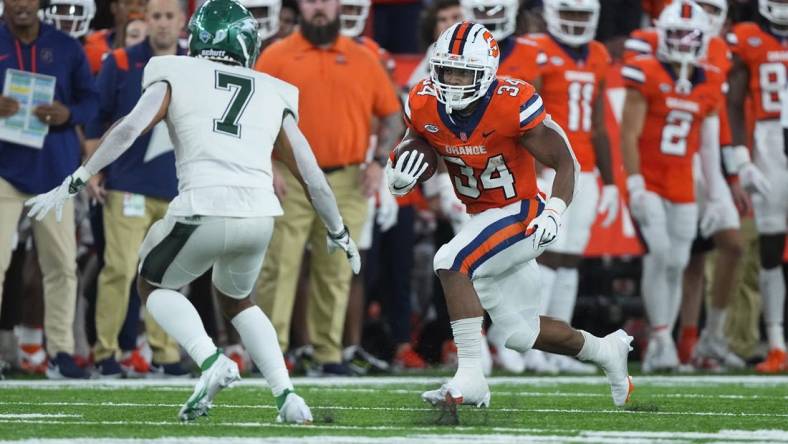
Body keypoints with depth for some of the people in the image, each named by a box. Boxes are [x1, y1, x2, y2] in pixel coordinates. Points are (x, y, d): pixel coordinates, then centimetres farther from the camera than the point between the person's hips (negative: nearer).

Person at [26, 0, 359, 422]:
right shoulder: (272, 95, 21)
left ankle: (210, 360, -1)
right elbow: (312, 177, 22)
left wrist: (73, 182, -1)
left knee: (154, 285, 25)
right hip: (260, 213, 3)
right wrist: (339, 232, 36)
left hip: (205, 210, -3)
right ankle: (286, 396, 14)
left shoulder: (175, 78, 13)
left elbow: (129, 128, -3)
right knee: (236, 299, 32)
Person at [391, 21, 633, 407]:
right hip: (482, 217, 7)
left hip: (521, 214, -7)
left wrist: (554, 212, -30)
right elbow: (405, 163, 6)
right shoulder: (424, 106, -8)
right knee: (519, 335, 13)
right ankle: (607, 351, 39)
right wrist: (398, 179, -19)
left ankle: (470, 378, -26)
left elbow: (564, 161, -15)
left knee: (451, 262, -29)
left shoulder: (512, 105, -23)